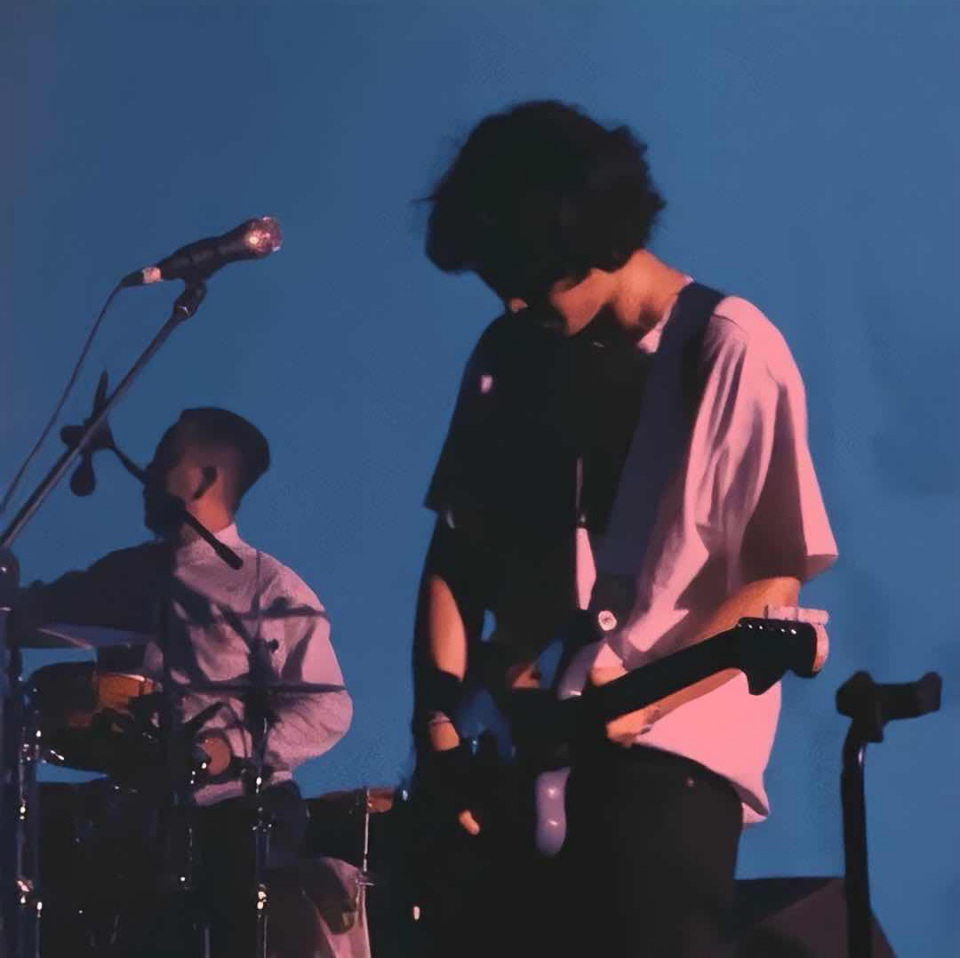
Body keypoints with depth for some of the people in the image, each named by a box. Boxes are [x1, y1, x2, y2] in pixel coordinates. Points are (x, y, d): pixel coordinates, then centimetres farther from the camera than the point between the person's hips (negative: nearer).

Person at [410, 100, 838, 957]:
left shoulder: (729, 350, -5)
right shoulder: (510, 352, 12)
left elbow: (773, 582, -7)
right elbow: (456, 549, 14)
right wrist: (442, 716, 0)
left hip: (663, 749, -5)